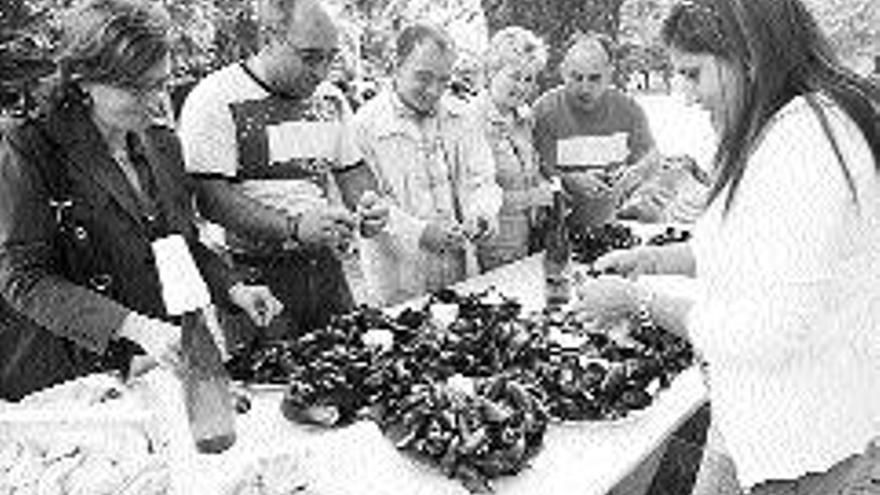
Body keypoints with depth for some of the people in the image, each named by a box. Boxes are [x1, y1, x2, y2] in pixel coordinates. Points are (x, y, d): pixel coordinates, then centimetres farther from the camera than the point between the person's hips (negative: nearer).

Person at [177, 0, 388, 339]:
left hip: (326, 268, 6)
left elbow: (351, 169, 19)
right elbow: (211, 199, -18)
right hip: (253, 275, -6)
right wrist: (295, 229, -28)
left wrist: (367, 203, -3)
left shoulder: (330, 101, 11)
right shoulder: (215, 101, -11)